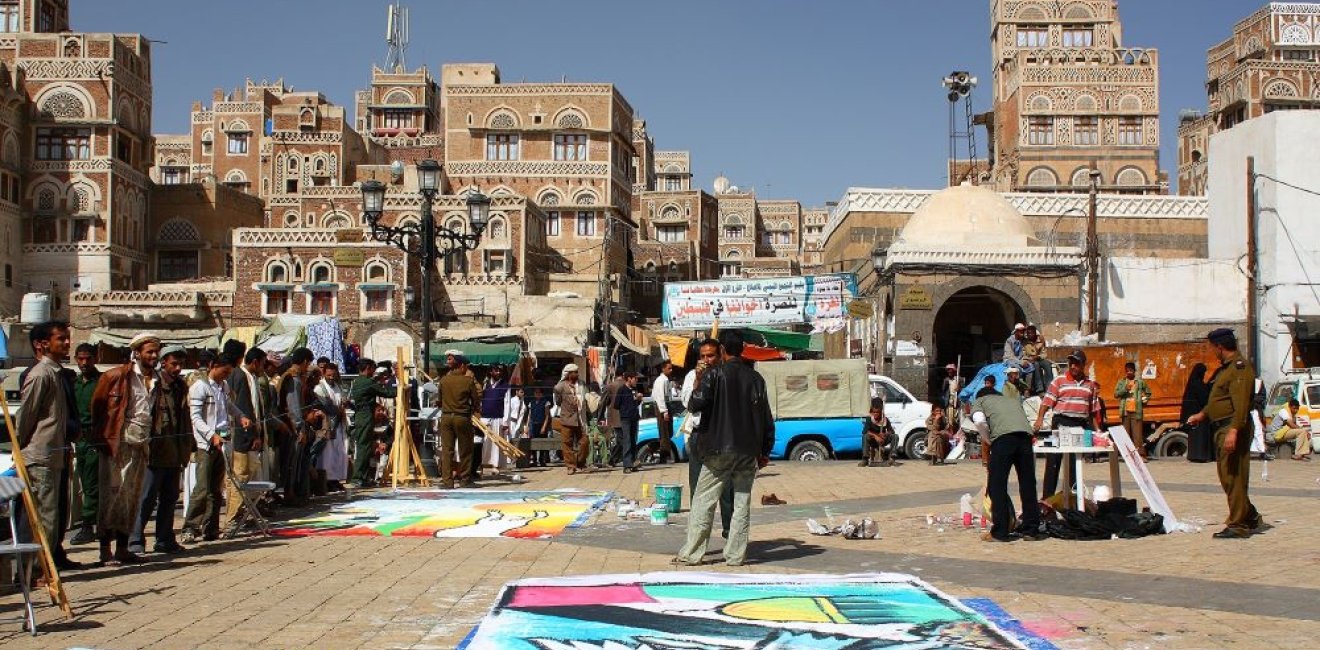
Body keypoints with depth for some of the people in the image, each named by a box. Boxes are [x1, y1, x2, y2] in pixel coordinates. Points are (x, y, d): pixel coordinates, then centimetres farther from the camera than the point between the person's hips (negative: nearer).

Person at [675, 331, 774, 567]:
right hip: (748, 450, 3)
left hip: (719, 449, -3)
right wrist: (765, 451, 14)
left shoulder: (714, 375, -6)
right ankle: (736, 555, 7)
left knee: (703, 501, 3)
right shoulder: (755, 378, 7)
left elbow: (697, 404, -15)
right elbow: (766, 419, 7)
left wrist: (697, 385, 4)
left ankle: (691, 554, 2)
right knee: (742, 503, 8)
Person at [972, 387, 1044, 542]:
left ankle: (1000, 532, 4)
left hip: (1003, 436, -4)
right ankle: (1031, 529, 18)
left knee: (997, 486, 3)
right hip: (1025, 435, 4)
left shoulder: (980, 401, 25)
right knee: (1028, 484, 12)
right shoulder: (1013, 400, 39)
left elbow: (979, 421, 3)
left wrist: (989, 441, 16)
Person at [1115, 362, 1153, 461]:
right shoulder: (1121, 382, 10)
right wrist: (1125, 389, -13)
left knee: (1138, 433, -6)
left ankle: (1140, 454, -7)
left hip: (1136, 411, -2)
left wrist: (1144, 400, 1)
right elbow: (1116, 394, 1)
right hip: (1125, 411, 2)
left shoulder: (1140, 381, 7)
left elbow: (1148, 393, 18)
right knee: (1126, 433, 3)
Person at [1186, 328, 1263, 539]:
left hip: (1233, 428, -11)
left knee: (1234, 478, -8)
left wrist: (1233, 430, -29)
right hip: (1222, 429, 11)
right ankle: (1251, 517, 25)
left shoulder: (1240, 367, -13)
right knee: (1227, 478, 15)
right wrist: (1202, 415, 23)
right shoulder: (1225, 368, 19)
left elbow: (1241, 403, -23)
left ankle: (1238, 525, -4)